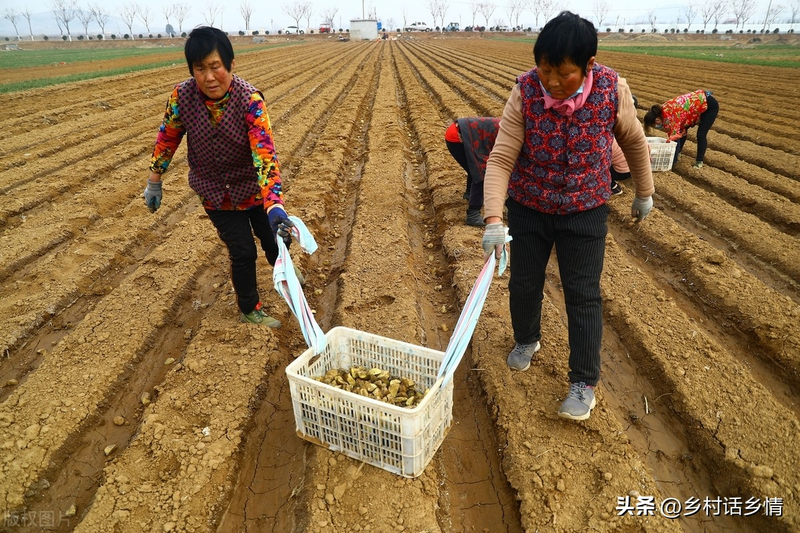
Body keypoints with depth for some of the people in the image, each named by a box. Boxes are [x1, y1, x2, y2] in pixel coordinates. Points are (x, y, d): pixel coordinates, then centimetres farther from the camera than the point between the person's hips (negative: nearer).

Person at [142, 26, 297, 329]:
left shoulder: (250, 100, -26)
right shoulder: (182, 96, -18)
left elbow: (265, 154, -36)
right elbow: (167, 137, 0)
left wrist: (275, 206, -47)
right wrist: (154, 181, 7)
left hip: (254, 188, 0)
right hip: (217, 194, 1)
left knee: (276, 240, 12)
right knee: (243, 252, 0)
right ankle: (249, 311, 27)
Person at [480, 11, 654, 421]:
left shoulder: (613, 90, -15)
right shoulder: (525, 92, -17)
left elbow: (634, 141, 3)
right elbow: (501, 159, -20)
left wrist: (644, 192, 13)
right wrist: (493, 220, -30)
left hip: (585, 212, -1)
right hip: (528, 208, 1)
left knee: (583, 296, 1)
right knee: (523, 284, 12)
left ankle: (584, 383, 17)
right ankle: (526, 340, 43)